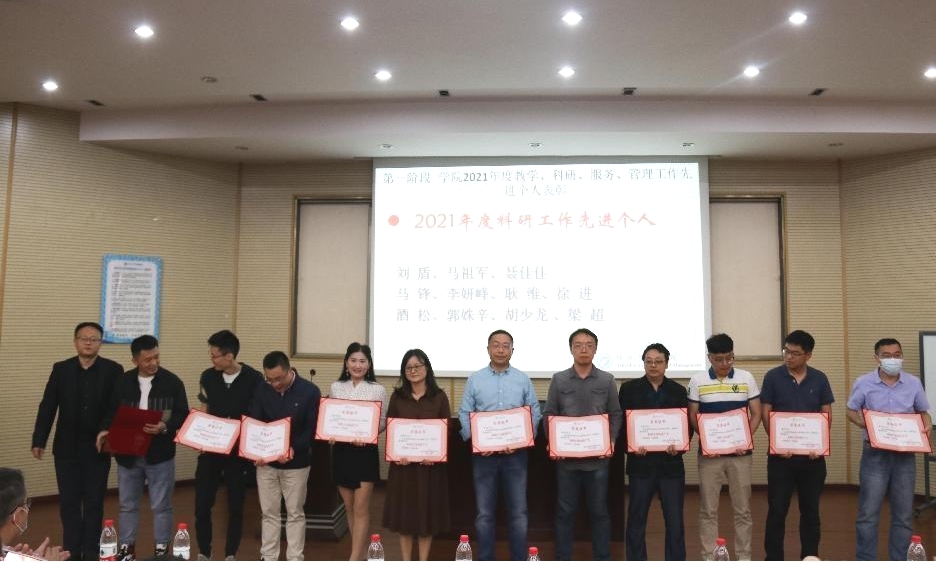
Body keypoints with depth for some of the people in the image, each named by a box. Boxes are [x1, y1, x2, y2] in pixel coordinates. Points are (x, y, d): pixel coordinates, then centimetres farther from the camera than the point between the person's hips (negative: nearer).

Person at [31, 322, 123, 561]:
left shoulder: (113, 370, -4)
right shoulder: (61, 369, 3)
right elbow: (47, 406, 1)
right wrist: (39, 440, -3)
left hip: (98, 447, -1)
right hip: (66, 448, 2)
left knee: (94, 503, 8)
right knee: (69, 502, 8)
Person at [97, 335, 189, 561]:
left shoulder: (172, 382, -7)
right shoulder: (122, 382, 1)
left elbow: (183, 416, -6)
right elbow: (112, 412, 8)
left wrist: (165, 427, -23)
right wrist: (106, 430, -11)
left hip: (160, 455, -3)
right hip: (128, 454, 3)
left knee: (161, 506, 7)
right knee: (127, 504, 15)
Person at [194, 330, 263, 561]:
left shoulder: (254, 379, -11)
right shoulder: (208, 377, 0)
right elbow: (203, 413, 9)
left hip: (239, 451, -3)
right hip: (210, 448, 3)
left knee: (236, 505, 8)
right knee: (202, 503, 4)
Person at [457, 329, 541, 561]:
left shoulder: (523, 380, 4)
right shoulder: (475, 379, 3)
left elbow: (535, 414, 3)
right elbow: (464, 414, 2)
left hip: (515, 453, 0)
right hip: (483, 453, 0)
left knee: (518, 512, 5)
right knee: (484, 513, 8)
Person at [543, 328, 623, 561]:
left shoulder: (607, 380, 4)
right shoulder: (558, 380, 3)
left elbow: (615, 415, 5)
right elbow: (549, 416, 4)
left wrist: (611, 442, -9)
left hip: (598, 457, 0)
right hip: (566, 457, 0)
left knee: (599, 511, 9)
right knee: (565, 511, 8)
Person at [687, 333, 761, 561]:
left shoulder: (746, 378, 2)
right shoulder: (697, 381, 0)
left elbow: (756, 414, 3)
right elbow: (692, 417, 2)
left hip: (740, 453, 1)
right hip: (709, 453, 0)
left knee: (742, 508, 7)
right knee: (708, 509, 4)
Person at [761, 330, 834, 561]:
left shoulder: (819, 379, 3)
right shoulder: (773, 377, -3)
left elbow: (826, 415, 5)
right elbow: (766, 413, -3)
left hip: (812, 454, 2)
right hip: (781, 453, -2)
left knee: (811, 510, 11)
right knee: (777, 509, 2)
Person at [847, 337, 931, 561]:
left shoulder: (914, 383, 3)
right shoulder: (864, 383, -5)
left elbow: (923, 412, 14)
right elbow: (850, 411, 2)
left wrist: (927, 426, -7)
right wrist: (865, 424, -17)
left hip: (905, 454, 3)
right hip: (875, 454, -3)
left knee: (903, 513, 12)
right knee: (868, 513, 1)